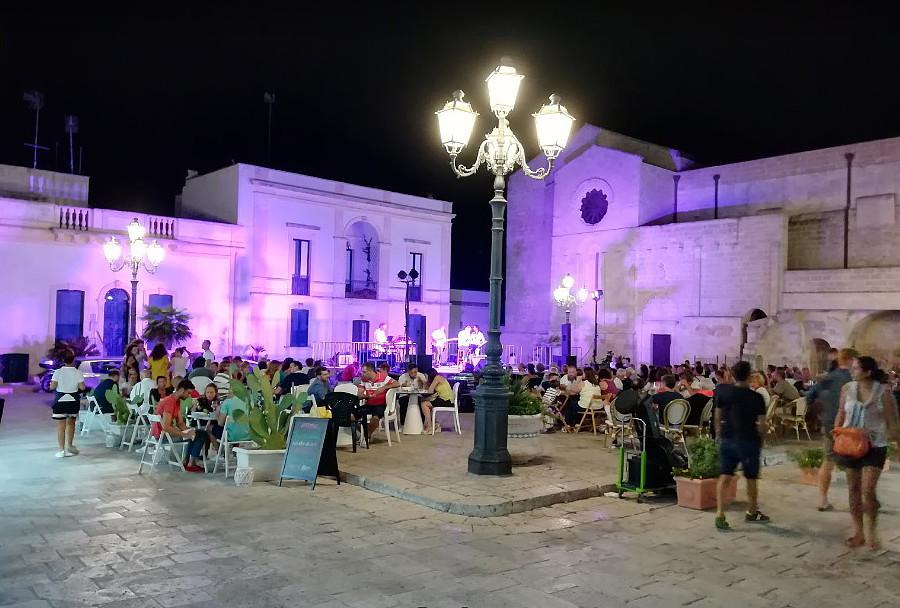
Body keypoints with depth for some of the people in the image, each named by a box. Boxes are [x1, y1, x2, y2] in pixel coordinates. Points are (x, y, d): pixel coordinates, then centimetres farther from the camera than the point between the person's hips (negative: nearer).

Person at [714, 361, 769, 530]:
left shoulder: (722, 391, -2)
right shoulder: (756, 398, -12)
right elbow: (761, 424, -12)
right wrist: (760, 439, 5)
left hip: (727, 440, 3)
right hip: (748, 441, -2)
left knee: (724, 477, 2)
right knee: (751, 478, 15)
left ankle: (720, 514, -10)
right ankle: (752, 512, 33)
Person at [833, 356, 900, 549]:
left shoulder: (883, 392, -9)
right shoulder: (847, 389, 0)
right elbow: (841, 415, 11)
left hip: (874, 446, -4)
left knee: (868, 490, -10)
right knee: (853, 489, 9)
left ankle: (872, 533, 11)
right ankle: (858, 533, 21)